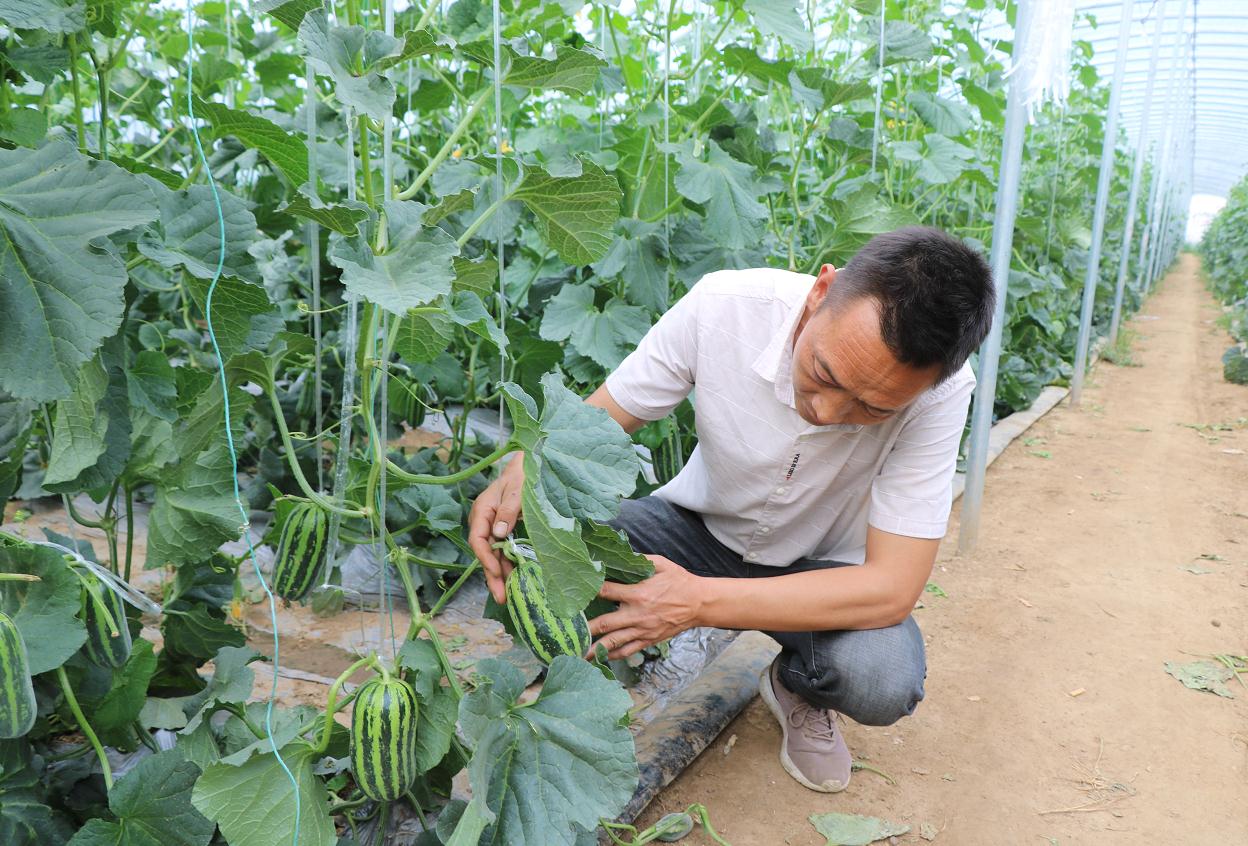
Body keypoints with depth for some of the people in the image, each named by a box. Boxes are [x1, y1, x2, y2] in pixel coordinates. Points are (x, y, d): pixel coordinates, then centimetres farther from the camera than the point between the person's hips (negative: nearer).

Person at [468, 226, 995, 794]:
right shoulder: (723, 306, -27)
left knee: (883, 682, -32)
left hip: (825, 570, 0)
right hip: (703, 528, 1)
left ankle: (796, 688, 5)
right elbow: (596, 418, -13)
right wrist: (525, 470, -37)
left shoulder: (940, 392, -29)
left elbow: (891, 587, -30)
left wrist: (699, 601, -39)